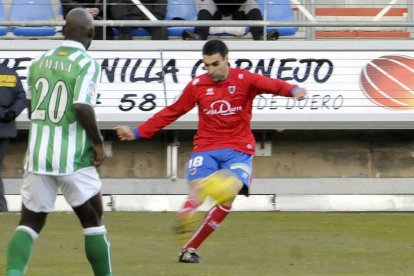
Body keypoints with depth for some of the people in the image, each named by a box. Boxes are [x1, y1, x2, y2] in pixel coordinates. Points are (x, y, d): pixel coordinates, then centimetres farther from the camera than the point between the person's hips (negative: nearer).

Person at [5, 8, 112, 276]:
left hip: (38, 154, 4)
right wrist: (98, 142, -7)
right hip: (73, 158, -4)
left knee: (30, 221, 6)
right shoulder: (87, 64, -9)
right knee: (93, 221, 11)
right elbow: (82, 107, -19)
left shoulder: (40, 61, 9)